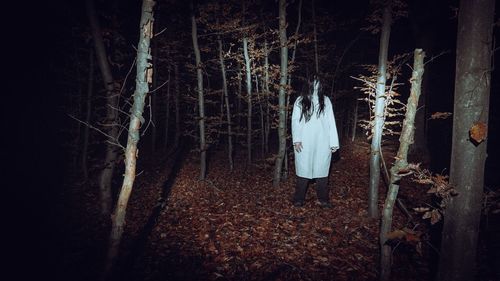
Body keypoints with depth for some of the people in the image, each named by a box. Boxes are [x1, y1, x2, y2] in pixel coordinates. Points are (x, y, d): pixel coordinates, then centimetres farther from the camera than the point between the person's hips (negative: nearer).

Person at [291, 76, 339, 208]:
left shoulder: (325, 100, 9)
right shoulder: (300, 101, 6)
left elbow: (331, 122, 6)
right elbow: (295, 120, 1)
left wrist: (333, 143, -1)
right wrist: (296, 139, -12)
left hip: (322, 143, 1)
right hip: (304, 143, -1)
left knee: (322, 170, 4)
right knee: (303, 170, 2)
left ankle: (323, 199, 14)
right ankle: (299, 199, 12)